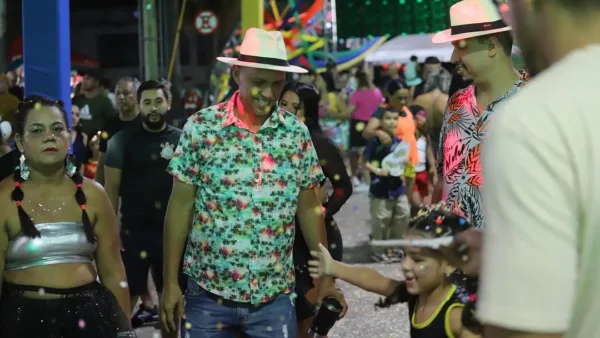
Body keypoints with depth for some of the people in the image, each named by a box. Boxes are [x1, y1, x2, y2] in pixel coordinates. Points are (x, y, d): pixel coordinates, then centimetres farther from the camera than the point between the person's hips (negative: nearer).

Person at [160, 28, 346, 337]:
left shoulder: (297, 132, 1)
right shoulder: (201, 126, -6)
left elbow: (309, 208, 8)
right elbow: (180, 207, -3)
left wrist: (326, 276, 7)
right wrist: (170, 283, -4)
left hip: (274, 296, 1)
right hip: (208, 292, -1)